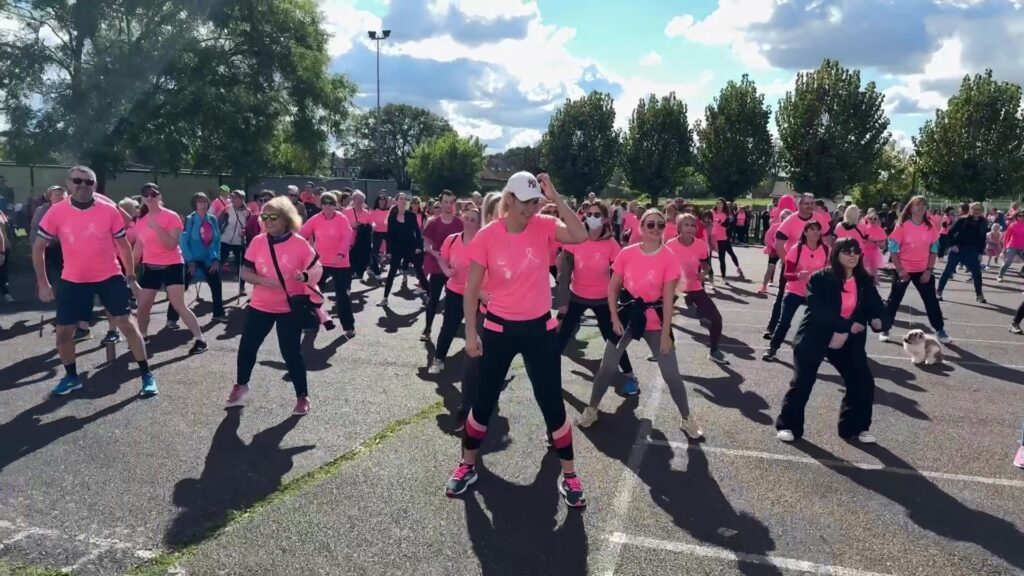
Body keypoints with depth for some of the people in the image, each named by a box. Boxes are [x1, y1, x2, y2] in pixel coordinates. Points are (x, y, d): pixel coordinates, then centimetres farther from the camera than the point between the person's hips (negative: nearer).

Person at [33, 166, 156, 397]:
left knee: (126, 324, -6)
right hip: (73, 281, 2)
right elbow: (38, 247, 4)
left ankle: (146, 375, 3)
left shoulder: (109, 210, -8)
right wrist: (43, 283, 2)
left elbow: (123, 244, 3)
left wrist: (130, 275, 4)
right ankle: (71, 377, 29)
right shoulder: (57, 212, -7)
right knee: (63, 332, 6)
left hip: (109, 277, -2)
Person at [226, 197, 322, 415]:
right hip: (260, 305, 4)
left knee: (291, 352, -1)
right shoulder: (257, 242, -3)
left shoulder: (300, 243, -13)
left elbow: (317, 269, -8)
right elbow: (245, 271, 1)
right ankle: (241, 386, 39)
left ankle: (303, 397, 14)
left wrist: (304, 276, -30)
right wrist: (262, 280, -18)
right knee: (247, 346, 14)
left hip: (290, 308, -4)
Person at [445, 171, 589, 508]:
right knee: (484, 401, 12)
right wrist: (470, 334, -4)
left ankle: (569, 476, 23)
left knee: (552, 404, 7)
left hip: (539, 328, 1)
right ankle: (467, 466, 33)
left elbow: (580, 236, -26)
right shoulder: (487, 236, -9)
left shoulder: (543, 226, -6)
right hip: (499, 329, 0)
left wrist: (555, 198, -25)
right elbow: (471, 289, -4)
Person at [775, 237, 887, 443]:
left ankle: (855, 427, 20)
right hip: (815, 338, -5)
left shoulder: (865, 282, 2)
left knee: (863, 382, 2)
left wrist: (878, 320, -25)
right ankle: (788, 425, 10)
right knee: (802, 382, -4)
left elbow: (876, 306, -1)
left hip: (848, 340, 5)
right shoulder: (820, 278, -13)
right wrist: (845, 325, -27)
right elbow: (817, 310, -22)